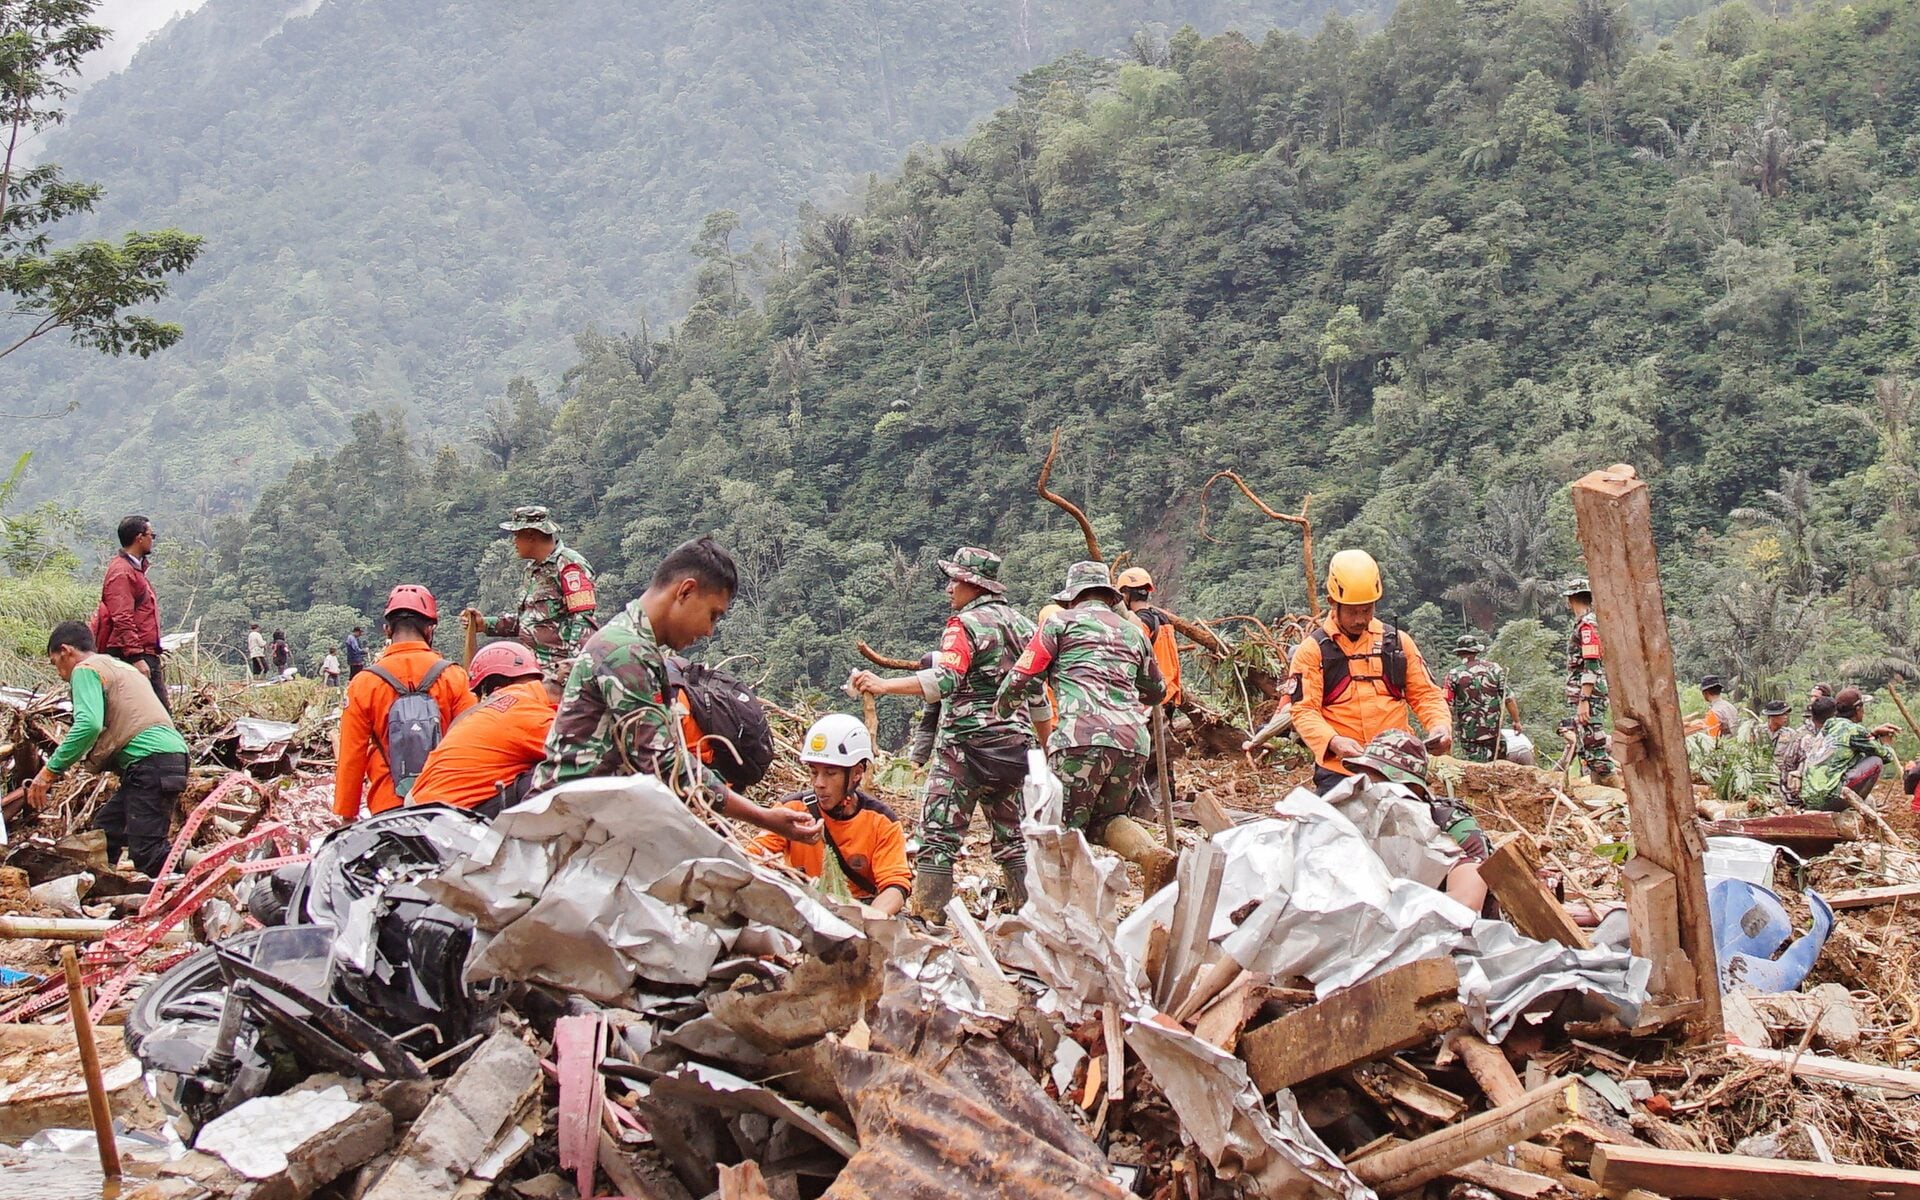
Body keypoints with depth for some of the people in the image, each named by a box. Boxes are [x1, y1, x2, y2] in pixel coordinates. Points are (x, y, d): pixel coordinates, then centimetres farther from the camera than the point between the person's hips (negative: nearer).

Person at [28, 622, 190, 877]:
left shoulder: (85, 669, 2)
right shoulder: (121, 667, 31)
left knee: (147, 852, -16)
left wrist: (50, 770, -11)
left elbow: (88, 725, -16)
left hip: (151, 758, -10)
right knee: (104, 830, 16)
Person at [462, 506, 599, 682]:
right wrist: (485, 623, 18)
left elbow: (583, 620, -17)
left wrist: (572, 663, -24)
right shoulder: (535, 568, 20)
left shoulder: (568, 566, -11)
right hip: (534, 667, 9)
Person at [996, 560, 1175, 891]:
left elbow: (1024, 678, 7)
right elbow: (1156, 691, 40)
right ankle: (1153, 855, -7)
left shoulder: (1061, 621, 13)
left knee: (1065, 828, 1)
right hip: (1133, 740, 5)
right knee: (1104, 818, 20)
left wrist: (998, 712, 26)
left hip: (1082, 737, -5)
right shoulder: (1133, 632, 27)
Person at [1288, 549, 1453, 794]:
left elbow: (1425, 693, 17)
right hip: (1338, 771, -3)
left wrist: (1440, 725, -5)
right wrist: (1333, 742, -22)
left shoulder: (1398, 642, 16)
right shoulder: (1312, 650, 5)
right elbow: (1304, 710, -3)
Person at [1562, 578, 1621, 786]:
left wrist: (1583, 700, -24)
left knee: (1594, 746, -11)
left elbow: (1590, 666, -21)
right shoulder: (1591, 623, 18)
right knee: (1586, 748, 14)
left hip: (1589, 696, -10)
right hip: (1589, 696, 10)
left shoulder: (1587, 625, -14)